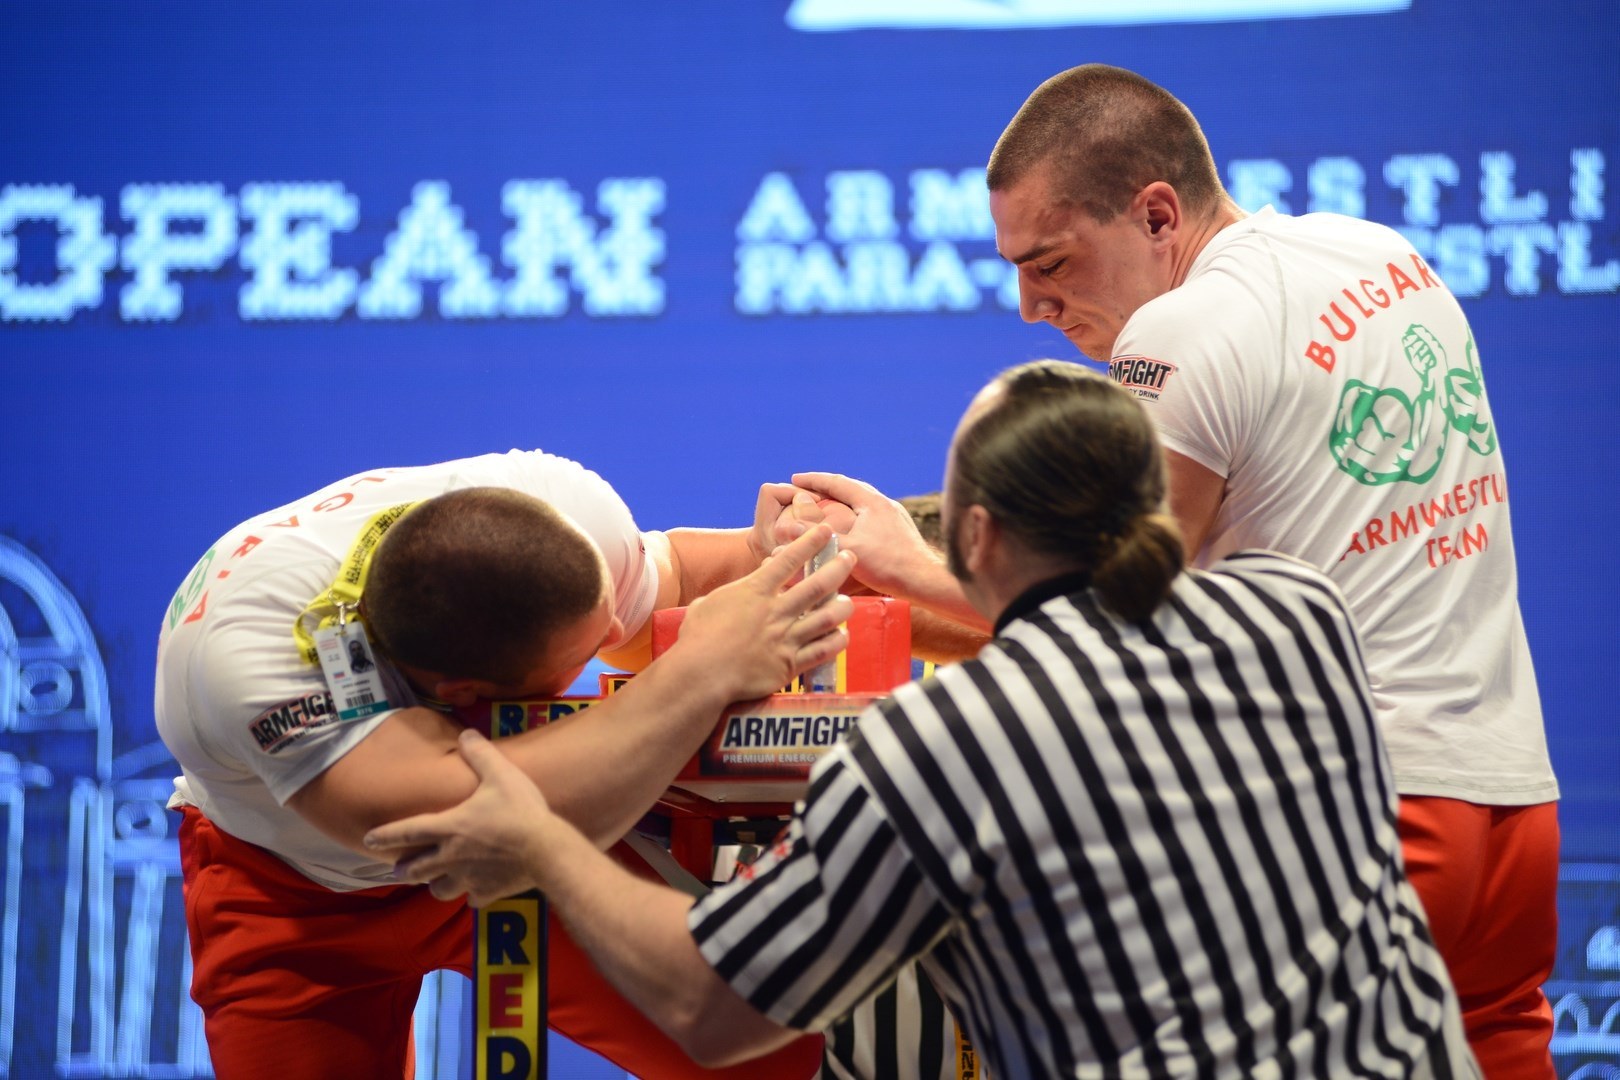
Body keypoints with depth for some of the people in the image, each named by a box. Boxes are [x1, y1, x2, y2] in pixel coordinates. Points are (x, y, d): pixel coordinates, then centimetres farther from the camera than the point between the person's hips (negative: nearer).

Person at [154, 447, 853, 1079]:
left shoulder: (565, 506, -28)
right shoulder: (245, 644, -43)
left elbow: (658, 577, -3)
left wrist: (763, 552, -26)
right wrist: (709, 668, -49)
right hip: (303, 887, -2)